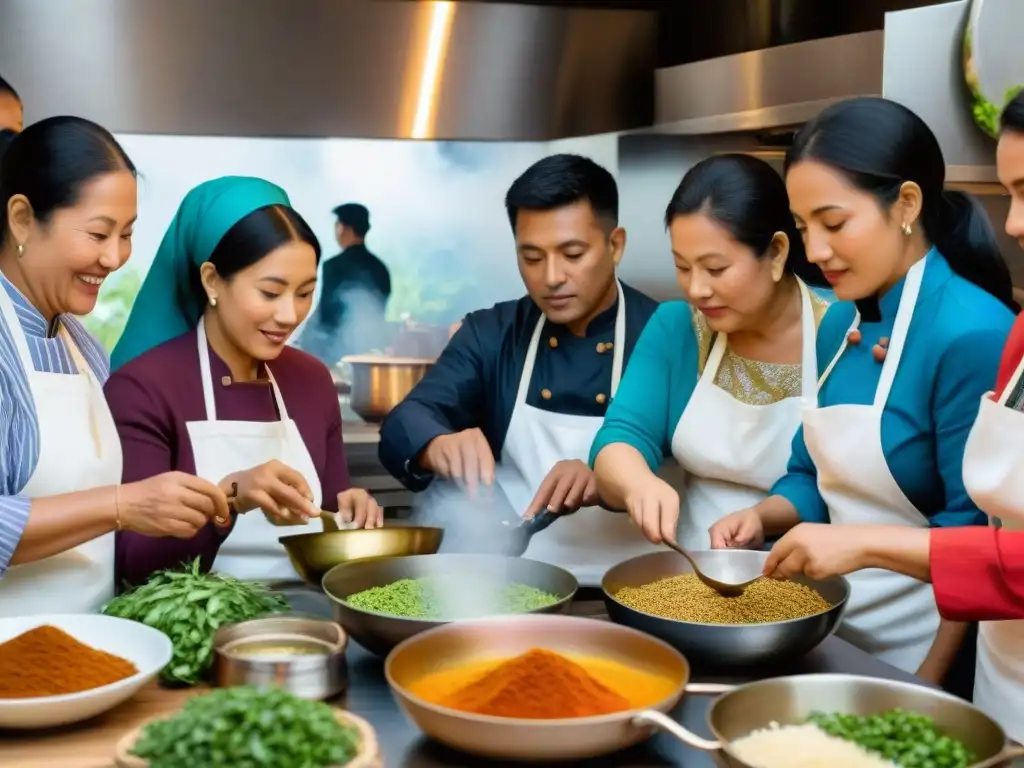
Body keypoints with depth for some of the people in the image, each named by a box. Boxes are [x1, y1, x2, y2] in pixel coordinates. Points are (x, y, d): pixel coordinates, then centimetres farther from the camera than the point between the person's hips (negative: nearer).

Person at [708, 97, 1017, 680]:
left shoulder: (972, 334, -20)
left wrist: (927, 684, -18)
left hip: (917, 653, -7)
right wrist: (764, 518, -6)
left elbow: (976, 537, -19)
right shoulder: (841, 322, 3)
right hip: (837, 633, 7)